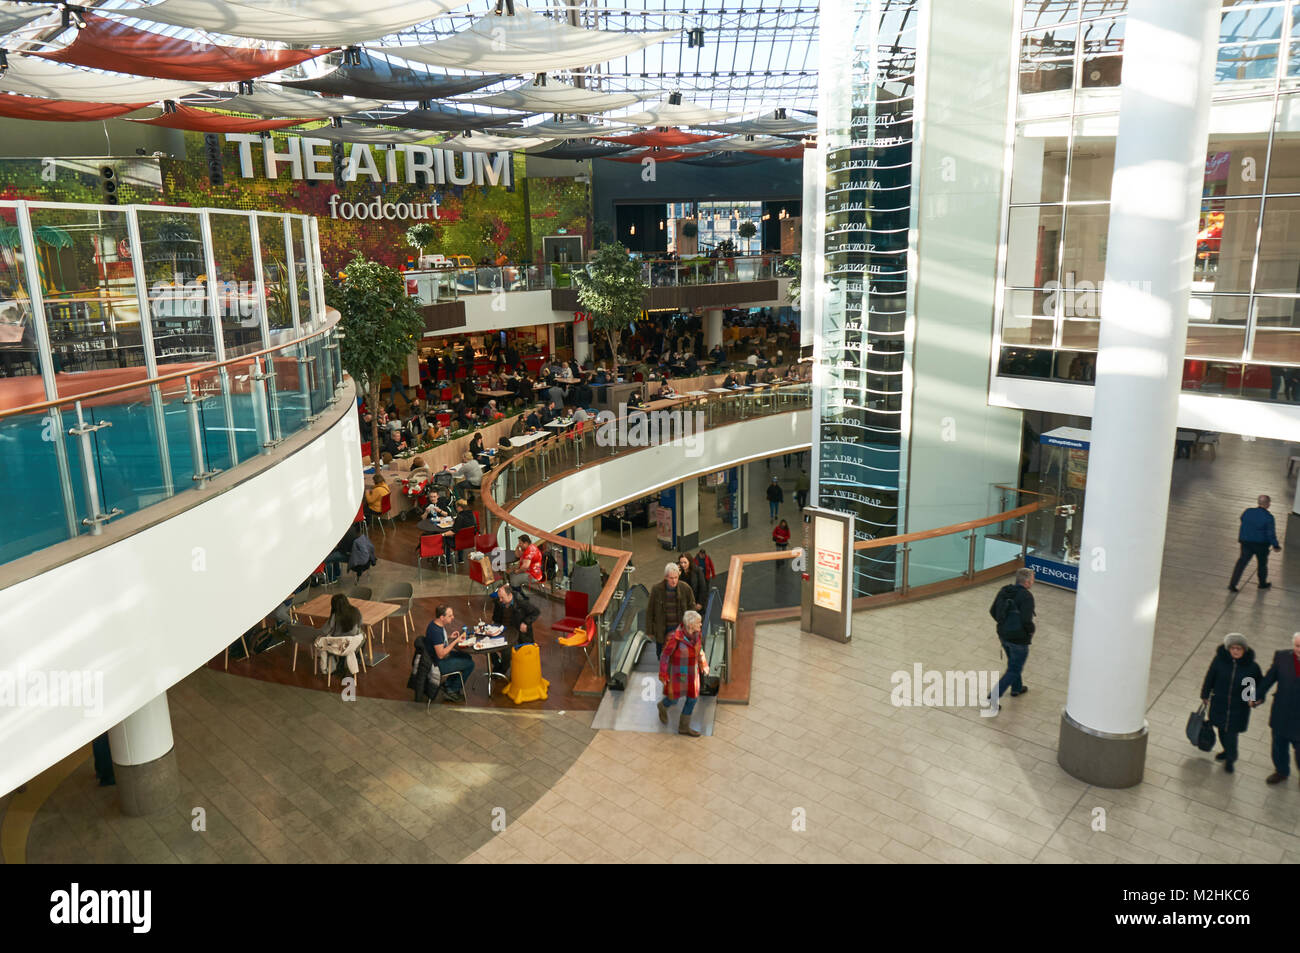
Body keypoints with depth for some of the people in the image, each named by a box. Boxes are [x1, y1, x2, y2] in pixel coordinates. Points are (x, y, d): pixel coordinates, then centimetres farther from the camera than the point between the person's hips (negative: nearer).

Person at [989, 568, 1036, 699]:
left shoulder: (1004, 590, -1)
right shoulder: (1027, 596, -23)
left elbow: (993, 611, 4)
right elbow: (1026, 620, -30)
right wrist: (1031, 631, -10)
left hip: (1003, 635, 7)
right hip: (1019, 638, -7)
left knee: (1013, 662, 30)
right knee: (1014, 670, 6)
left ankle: (1017, 688, 49)